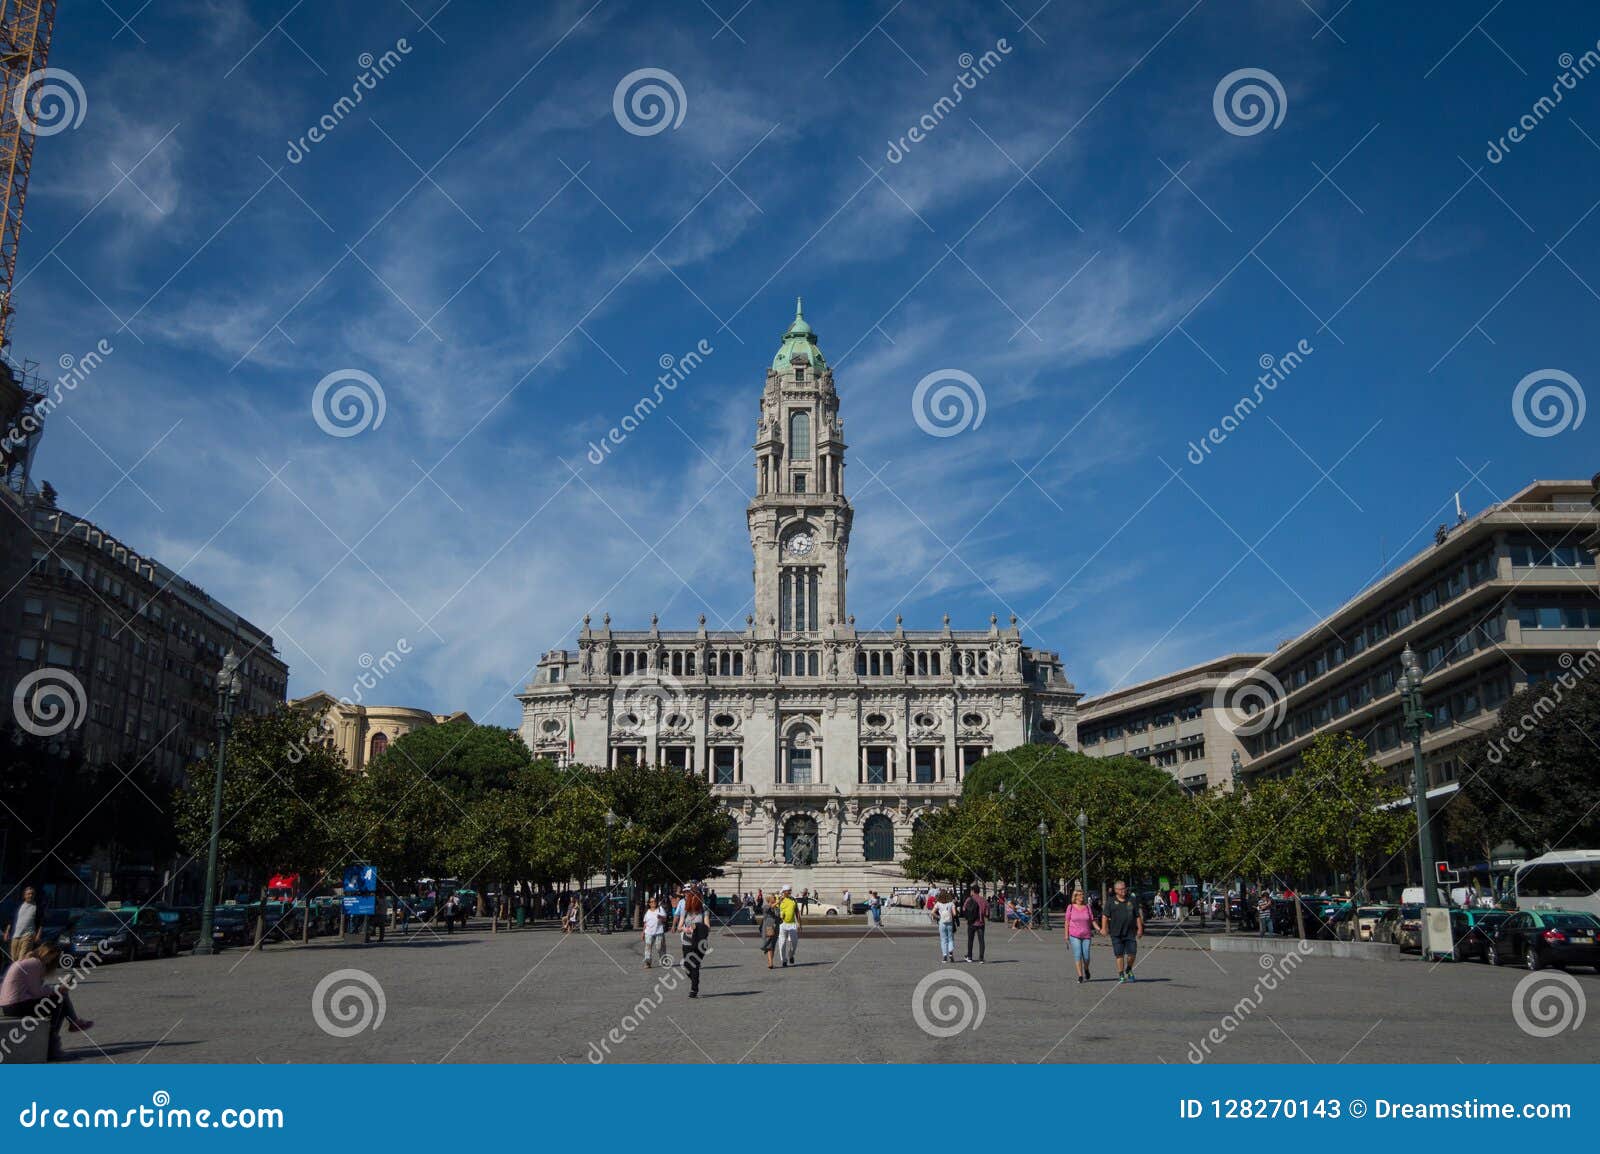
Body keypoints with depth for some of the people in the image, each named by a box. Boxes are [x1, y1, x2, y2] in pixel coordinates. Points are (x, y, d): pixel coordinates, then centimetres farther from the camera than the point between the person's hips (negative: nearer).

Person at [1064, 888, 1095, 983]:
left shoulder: (1087, 907, 6)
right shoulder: (1070, 907, 1)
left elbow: (1092, 921, 7)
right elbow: (1067, 922, 4)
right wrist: (1066, 935, 2)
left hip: (1086, 935, 2)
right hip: (1074, 935, -2)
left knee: (1086, 956, 0)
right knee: (1077, 955, -11)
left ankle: (1086, 970, 31)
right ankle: (1080, 976, -7)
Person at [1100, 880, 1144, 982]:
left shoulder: (1132, 901, 10)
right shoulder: (1111, 902, 4)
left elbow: (1138, 916, 13)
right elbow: (1105, 916, 1)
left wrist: (1140, 928, 6)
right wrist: (1104, 928, -9)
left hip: (1130, 932, 1)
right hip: (1116, 933, -1)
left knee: (1132, 953, -3)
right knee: (1119, 954, 0)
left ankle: (1128, 970, 24)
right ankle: (1121, 974, 12)